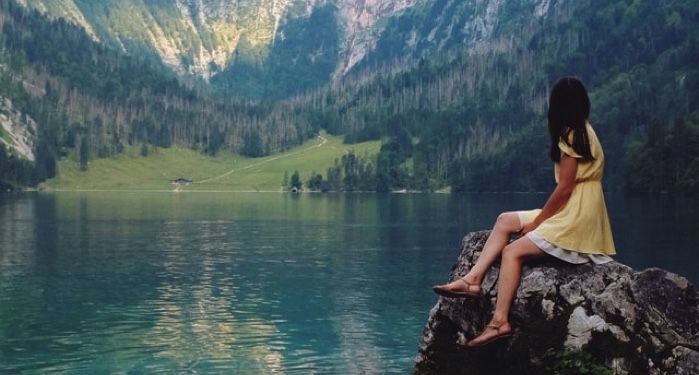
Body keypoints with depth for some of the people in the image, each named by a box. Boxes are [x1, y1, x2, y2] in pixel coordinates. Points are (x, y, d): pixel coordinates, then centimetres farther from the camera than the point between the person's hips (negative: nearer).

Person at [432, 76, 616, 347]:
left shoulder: (571, 135, -13)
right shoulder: (583, 131, 15)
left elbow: (564, 189, -16)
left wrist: (536, 222, -7)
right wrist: (539, 218, 7)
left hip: (576, 219, -10)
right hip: (570, 213, 10)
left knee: (512, 251, -16)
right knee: (505, 221, 6)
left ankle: (500, 321, -22)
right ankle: (474, 278, -6)